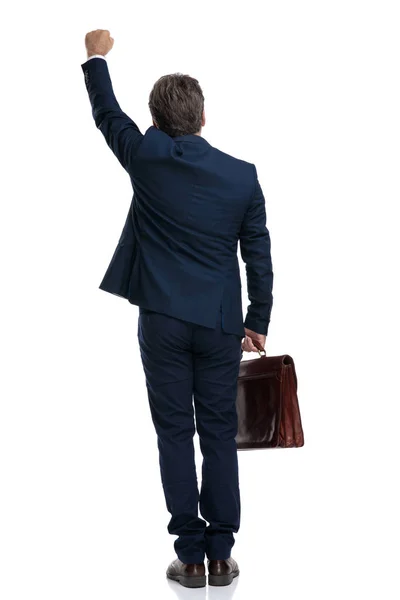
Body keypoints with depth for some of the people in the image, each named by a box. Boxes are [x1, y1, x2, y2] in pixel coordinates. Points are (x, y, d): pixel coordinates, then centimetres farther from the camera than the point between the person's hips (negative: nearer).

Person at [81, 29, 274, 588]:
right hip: (221, 325, 1)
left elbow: (107, 114, 14)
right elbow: (259, 256, 3)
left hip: (162, 321, -1)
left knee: (175, 435, 6)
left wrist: (96, 57, 31)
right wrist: (259, 321, 14)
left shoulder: (147, 158, -5)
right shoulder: (243, 175, -1)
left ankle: (191, 555, 11)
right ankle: (221, 555, 16)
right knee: (220, 436, 8)